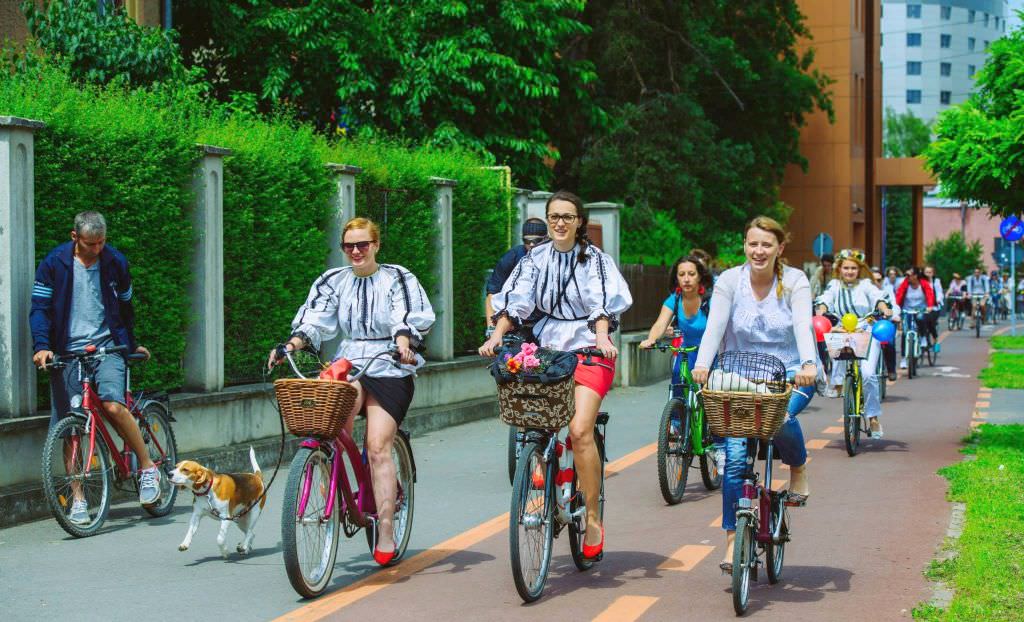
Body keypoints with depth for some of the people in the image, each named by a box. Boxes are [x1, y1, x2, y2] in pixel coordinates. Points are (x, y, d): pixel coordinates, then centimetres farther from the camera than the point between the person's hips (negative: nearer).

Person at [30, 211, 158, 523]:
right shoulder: (54, 263, -1)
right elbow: (40, 307, -2)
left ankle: (148, 467, -10)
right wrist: (42, 346, -15)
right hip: (68, 351, 0)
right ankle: (78, 499, 8)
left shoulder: (115, 262, 4)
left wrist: (131, 344, 26)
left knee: (112, 404, -25)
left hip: (107, 346, 0)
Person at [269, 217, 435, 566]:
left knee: (378, 448, -14)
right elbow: (314, 320, 1)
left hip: (389, 370, -2)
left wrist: (404, 344, -30)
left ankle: (386, 533, -11)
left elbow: (410, 320, -9)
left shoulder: (398, 279, 3)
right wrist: (291, 345, -18)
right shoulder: (333, 281, 12)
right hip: (348, 365, 3)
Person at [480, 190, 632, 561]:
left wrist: (601, 336, -33)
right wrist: (497, 335, -16)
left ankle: (593, 517, -11)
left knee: (580, 429, -19)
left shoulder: (595, 259, 0)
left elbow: (603, 303, -14)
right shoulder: (535, 260, 9)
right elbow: (515, 300, 0)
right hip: (548, 349, 4)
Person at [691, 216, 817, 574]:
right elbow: (714, 326, -16)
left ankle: (799, 469, 2)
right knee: (735, 455, -12)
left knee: (781, 417, -33)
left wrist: (808, 364, -40)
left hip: (790, 374, -1)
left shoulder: (794, 281, -7)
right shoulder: (730, 281, -5)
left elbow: (803, 325, -21)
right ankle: (733, 541, -2)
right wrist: (702, 364, -34)